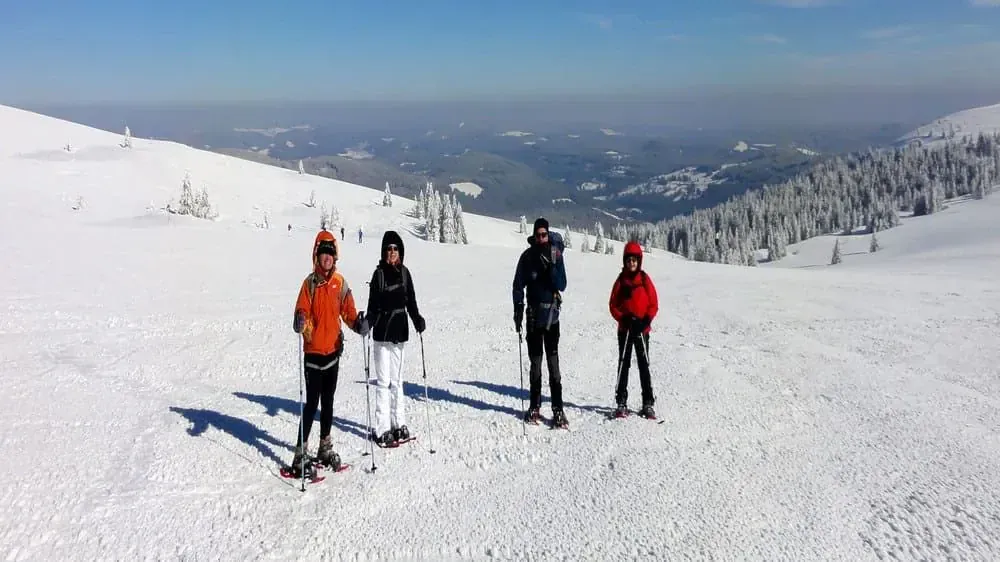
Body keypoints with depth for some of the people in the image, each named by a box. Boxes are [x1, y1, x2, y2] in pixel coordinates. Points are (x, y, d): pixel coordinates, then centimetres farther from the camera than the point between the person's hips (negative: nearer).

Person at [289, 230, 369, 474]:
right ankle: (301, 450, 2)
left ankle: (325, 447, 26)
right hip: (313, 350, -4)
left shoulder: (340, 282, 4)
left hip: (333, 349, 4)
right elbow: (301, 311, -12)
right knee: (312, 402, -6)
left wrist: (358, 324, -15)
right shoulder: (310, 282, -6)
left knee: (328, 401, 14)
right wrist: (300, 323, -33)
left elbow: (348, 311, 5)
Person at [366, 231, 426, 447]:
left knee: (397, 380, 13)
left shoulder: (404, 272, 7)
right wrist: (368, 322, -25)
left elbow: (411, 301, 11)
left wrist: (418, 320, -3)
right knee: (383, 382, -2)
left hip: (399, 331, 4)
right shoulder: (379, 273, -5)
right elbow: (373, 305, -8)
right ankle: (382, 430, 3)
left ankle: (399, 424, 22)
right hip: (382, 332, -4)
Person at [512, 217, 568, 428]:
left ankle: (558, 409, -4)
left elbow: (561, 285, -7)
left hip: (552, 314, -1)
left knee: (553, 361, -6)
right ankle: (534, 406, 19)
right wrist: (518, 310, -5)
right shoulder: (527, 256, 2)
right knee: (535, 361, 9)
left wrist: (550, 266, -19)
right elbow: (518, 285, 4)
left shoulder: (556, 255, -1)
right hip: (533, 314, 2)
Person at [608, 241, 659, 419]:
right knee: (623, 365, 4)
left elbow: (654, 305, 1)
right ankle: (621, 402, 9)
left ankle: (648, 404, 5)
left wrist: (645, 321, -14)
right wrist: (624, 319, -12)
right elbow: (613, 305, 3)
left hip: (642, 330, -1)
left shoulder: (645, 279, 1)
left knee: (644, 366, 1)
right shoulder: (621, 280, 2)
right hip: (625, 329, 1)